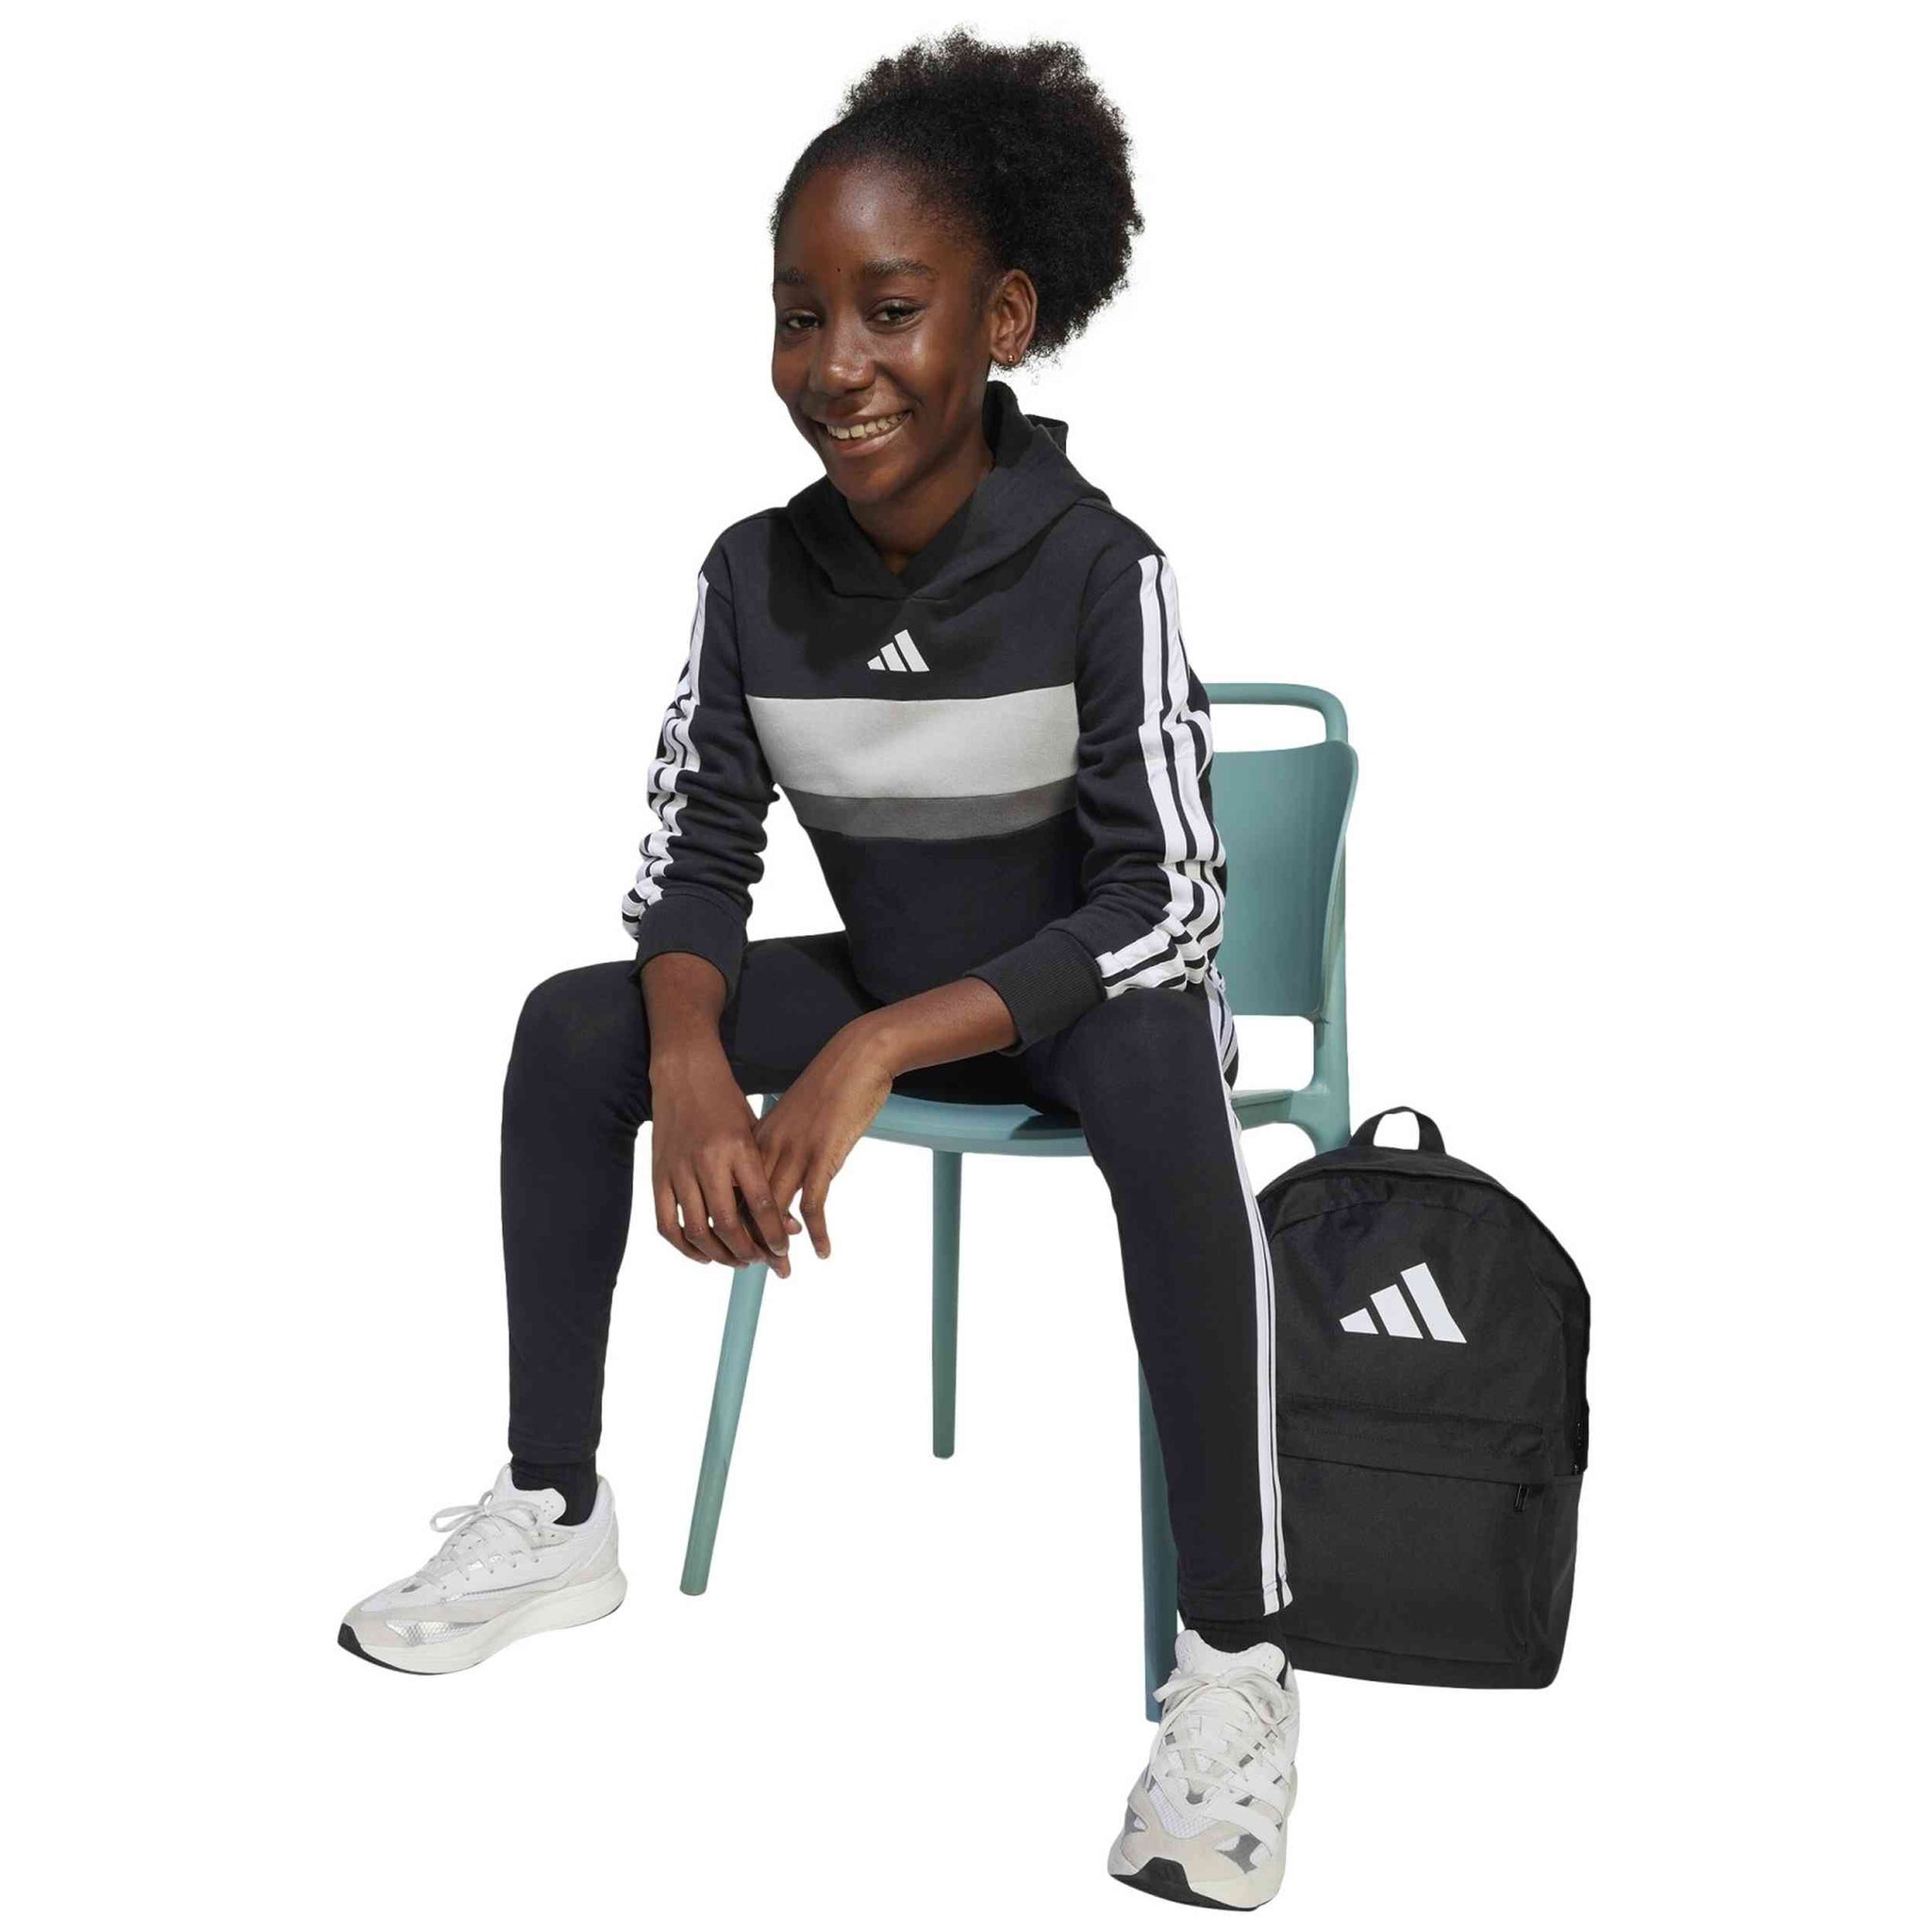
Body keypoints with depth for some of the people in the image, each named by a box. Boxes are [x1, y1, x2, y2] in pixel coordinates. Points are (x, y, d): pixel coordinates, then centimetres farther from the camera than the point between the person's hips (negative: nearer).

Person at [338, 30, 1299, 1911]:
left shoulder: (1100, 570, -23)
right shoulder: (753, 574, -10)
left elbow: (1163, 908, -24)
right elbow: (692, 853, -5)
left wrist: (876, 1050, -34)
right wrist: (693, 1060, -27)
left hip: (1080, 989, -5)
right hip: (881, 987, 5)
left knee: (1165, 1080, -38)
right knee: (570, 1027, -8)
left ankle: (1234, 1660, -31)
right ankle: (554, 1520, 2)